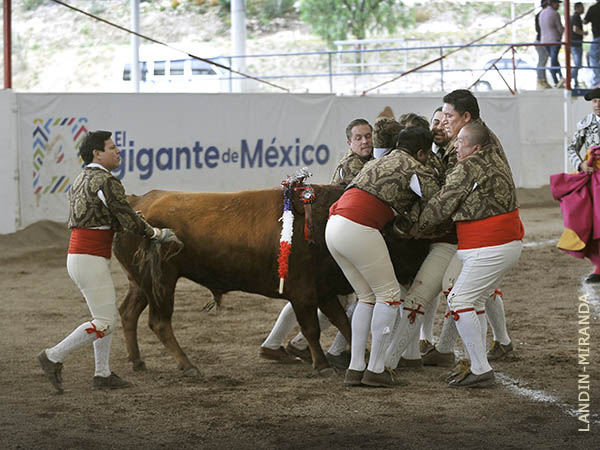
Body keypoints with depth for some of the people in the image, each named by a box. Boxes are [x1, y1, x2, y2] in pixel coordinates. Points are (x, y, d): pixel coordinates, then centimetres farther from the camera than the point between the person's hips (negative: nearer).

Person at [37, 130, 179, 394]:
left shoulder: (80, 181, 18)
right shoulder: (106, 182, -13)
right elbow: (130, 222, -13)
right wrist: (158, 234, 1)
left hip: (77, 258, 10)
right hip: (91, 261, -10)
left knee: (108, 315, 16)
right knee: (104, 323, -6)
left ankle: (102, 375, 18)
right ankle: (54, 357, -3)